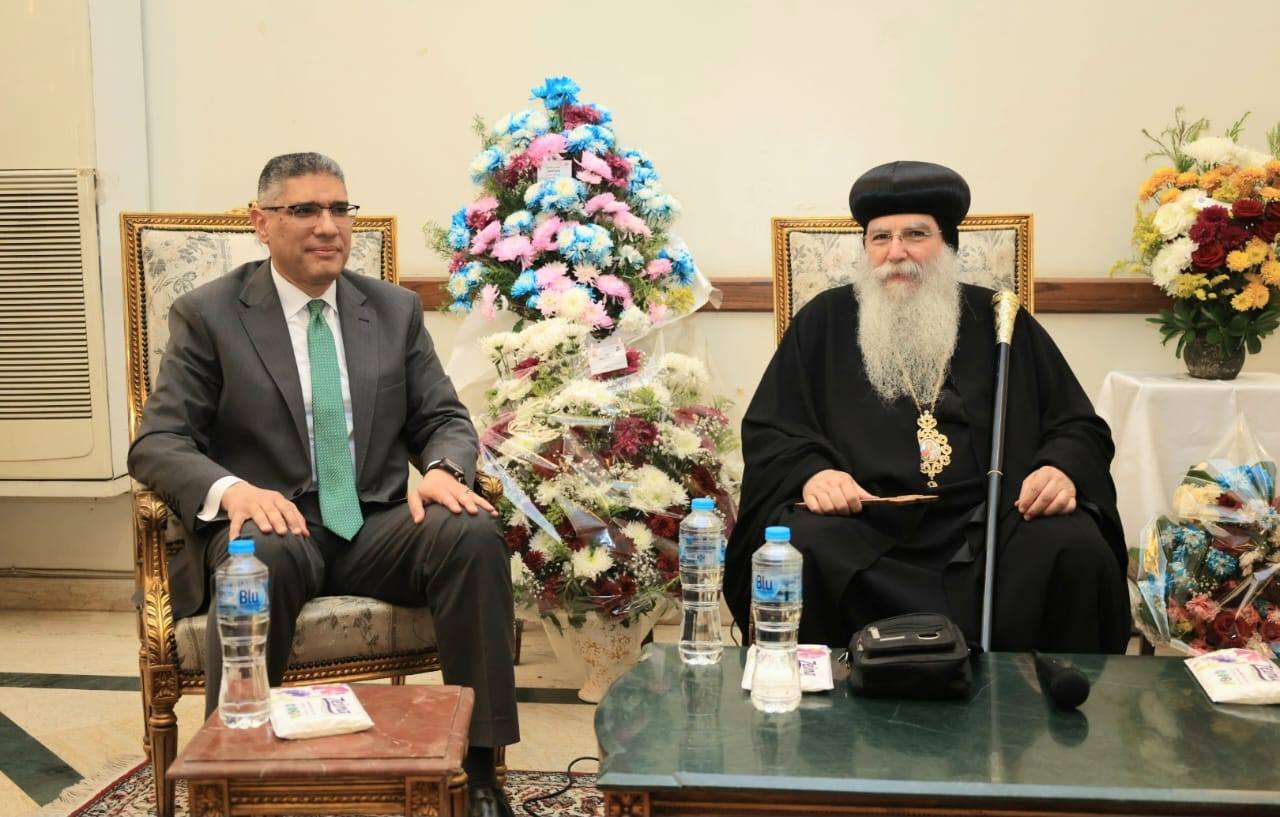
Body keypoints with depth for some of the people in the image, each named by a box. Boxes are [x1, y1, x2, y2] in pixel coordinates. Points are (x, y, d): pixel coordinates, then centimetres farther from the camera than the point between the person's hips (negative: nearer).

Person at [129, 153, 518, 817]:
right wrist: (230, 489, -26)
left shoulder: (397, 310, 13)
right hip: (269, 523, -3)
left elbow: (444, 420, 13)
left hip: (377, 526, 3)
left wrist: (442, 469, -14)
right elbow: (157, 443, -3)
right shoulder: (206, 315, 3)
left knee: (473, 534, -27)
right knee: (260, 561, -39)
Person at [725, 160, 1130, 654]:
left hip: (989, 522, 1)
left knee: (1079, 551, -27)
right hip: (862, 524, -1)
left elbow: (1080, 428, 16)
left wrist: (1064, 469, -7)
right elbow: (766, 431, 11)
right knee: (799, 550, -33)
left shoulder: (999, 322, 18)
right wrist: (810, 472, -11)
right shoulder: (823, 322, 16)